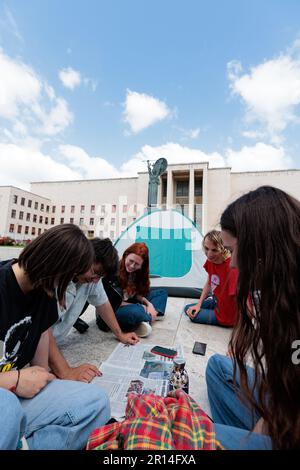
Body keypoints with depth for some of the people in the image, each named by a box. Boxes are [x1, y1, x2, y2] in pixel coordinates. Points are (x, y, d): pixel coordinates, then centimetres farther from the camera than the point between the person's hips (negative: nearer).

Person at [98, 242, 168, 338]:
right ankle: (151, 317, -9)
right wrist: (140, 307, -14)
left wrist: (148, 304, -13)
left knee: (161, 292, 7)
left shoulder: (136, 272, -2)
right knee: (136, 312, -41)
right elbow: (114, 303, -21)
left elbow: (137, 294, 6)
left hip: (130, 306, 8)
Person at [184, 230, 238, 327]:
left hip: (225, 316, -7)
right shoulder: (211, 260, -12)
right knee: (188, 309, 17)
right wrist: (198, 304, 1)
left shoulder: (233, 267, -35)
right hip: (216, 301, 7)